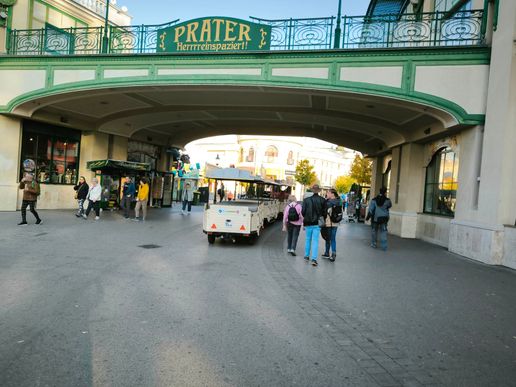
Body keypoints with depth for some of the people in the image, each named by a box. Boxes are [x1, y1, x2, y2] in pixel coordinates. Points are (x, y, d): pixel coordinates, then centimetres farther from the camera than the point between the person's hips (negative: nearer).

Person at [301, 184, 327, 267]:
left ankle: (306, 256, 28)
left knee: (308, 239, 17)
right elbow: (324, 212, -2)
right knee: (315, 241, 0)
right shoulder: (322, 200, -5)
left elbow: (303, 212, -3)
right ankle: (314, 259, -7)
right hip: (317, 223, -1)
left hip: (308, 223, 1)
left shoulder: (306, 200, -5)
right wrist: (323, 221, 12)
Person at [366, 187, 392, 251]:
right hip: (384, 218, 0)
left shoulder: (374, 200, -8)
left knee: (374, 231, 15)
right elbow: (390, 205, 14)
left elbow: (370, 210, -9)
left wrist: (368, 217, 1)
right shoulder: (387, 200, -8)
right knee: (383, 232, 4)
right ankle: (384, 246, -1)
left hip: (375, 218, 0)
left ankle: (373, 244, 22)